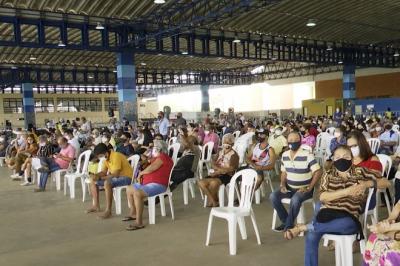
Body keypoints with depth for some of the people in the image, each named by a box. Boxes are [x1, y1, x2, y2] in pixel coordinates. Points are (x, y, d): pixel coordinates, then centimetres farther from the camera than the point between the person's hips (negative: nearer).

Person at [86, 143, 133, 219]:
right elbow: (103, 172, 7)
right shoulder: (106, 158, 2)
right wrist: (96, 175, -15)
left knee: (107, 183, -37)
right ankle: (96, 206, 11)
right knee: (93, 180, 5)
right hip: (114, 176, 10)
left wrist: (100, 178, -21)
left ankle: (108, 211, -31)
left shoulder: (116, 156, -25)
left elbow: (115, 175, -29)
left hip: (126, 177, -10)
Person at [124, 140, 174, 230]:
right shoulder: (156, 158, 21)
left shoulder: (162, 157, -14)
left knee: (137, 193, -34)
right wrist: (141, 175, 4)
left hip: (158, 184, -12)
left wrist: (141, 173, -5)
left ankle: (139, 222, -32)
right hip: (148, 183, 12)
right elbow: (149, 169, 24)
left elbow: (150, 169, -23)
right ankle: (133, 213, 28)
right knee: (129, 189, 19)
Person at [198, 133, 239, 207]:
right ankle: (213, 201, -12)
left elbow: (231, 169, -14)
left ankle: (214, 201, -10)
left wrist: (218, 171, -19)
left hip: (227, 175, -6)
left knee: (213, 183, -37)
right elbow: (214, 164, 11)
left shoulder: (234, 154, -4)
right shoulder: (220, 152, 17)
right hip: (217, 174, 7)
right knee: (201, 182, -19)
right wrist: (219, 168, -11)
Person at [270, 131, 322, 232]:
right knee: (273, 196, -17)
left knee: (295, 199, -36)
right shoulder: (284, 155, 4)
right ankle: (286, 221, -1)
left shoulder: (307, 155, -16)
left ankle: (289, 225, -14)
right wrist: (283, 185, -3)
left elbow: (318, 172, -16)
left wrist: (309, 188, -20)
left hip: (304, 189, -6)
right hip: (289, 188, 6)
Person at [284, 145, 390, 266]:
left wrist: (367, 184, -9)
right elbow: (323, 197, -6)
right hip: (327, 214, 2)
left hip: (349, 219, -2)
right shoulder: (328, 175, 9)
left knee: (345, 224, -38)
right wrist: (347, 191, -17)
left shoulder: (360, 172, 8)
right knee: (311, 236, -24)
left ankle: (303, 227, -24)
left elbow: (386, 182, 10)